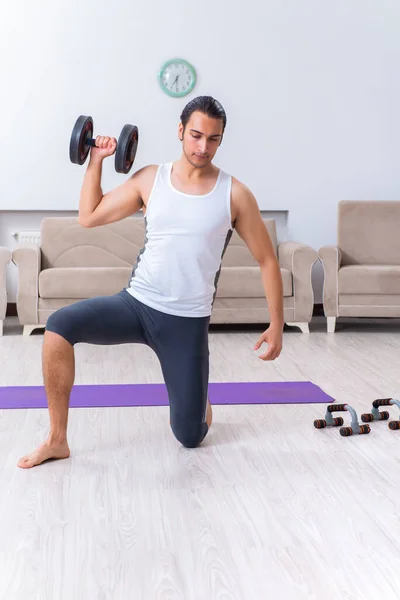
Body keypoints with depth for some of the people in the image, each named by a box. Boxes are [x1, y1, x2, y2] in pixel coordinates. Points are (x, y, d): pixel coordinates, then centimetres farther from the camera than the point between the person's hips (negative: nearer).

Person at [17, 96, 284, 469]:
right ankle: (57, 440, -11)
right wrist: (95, 161, 2)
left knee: (190, 437, 1)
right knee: (59, 326, -26)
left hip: (187, 321, -1)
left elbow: (267, 261, 1)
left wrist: (276, 326, -2)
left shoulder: (235, 194, -6)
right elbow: (89, 217, 8)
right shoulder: (150, 180, 1)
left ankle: (197, 396, 40)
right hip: (136, 303, 2)